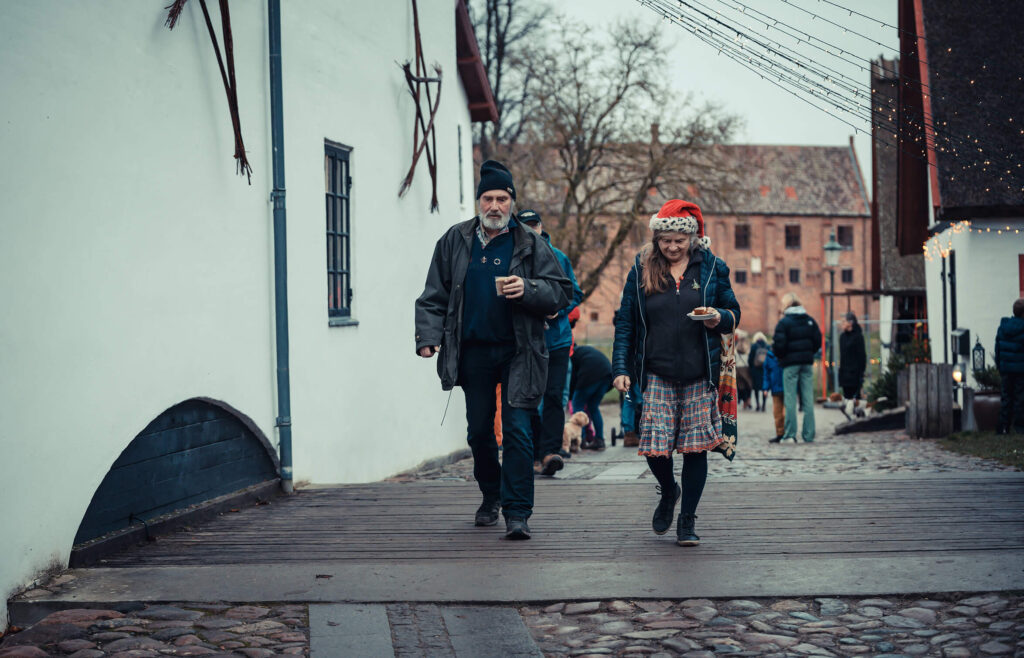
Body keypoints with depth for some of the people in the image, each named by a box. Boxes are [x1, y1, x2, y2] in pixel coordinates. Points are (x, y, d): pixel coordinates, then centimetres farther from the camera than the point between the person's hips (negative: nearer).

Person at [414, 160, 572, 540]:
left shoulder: (531, 245, 1)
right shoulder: (455, 241, 8)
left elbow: (561, 292, 0)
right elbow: (434, 295, 11)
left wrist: (528, 290, -18)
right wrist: (429, 336, -2)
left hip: (517, 352, -3)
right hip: (473, 352, 3)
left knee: (517, 431, -9)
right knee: (479, 431, 13)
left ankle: (517, 513, -6)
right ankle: (490, 497, 35)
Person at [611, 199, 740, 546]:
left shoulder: (711, 268, 6)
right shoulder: (641, 270, 5)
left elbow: (733, 312, 13)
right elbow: (624, 323, 6)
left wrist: (720, 319, -12)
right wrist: (621, 368, -2)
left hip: (700, 374, 0)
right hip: (657, 374, 0)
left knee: (696, 447, 1)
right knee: (654, 447, -7)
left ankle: (687, 520, 15)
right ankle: (668, 492, 26)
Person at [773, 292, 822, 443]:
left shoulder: (784, 322, -8)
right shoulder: (809, 320, 8)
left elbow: (779, 345, -13)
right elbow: (818, 341, 7)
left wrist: (778, 355, 7)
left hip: (790, 364, -4)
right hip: (807, 363, 5)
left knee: (790, 399, -2)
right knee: (808, 399, 6)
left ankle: (790, 435, -4)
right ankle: (809, 435, 5)